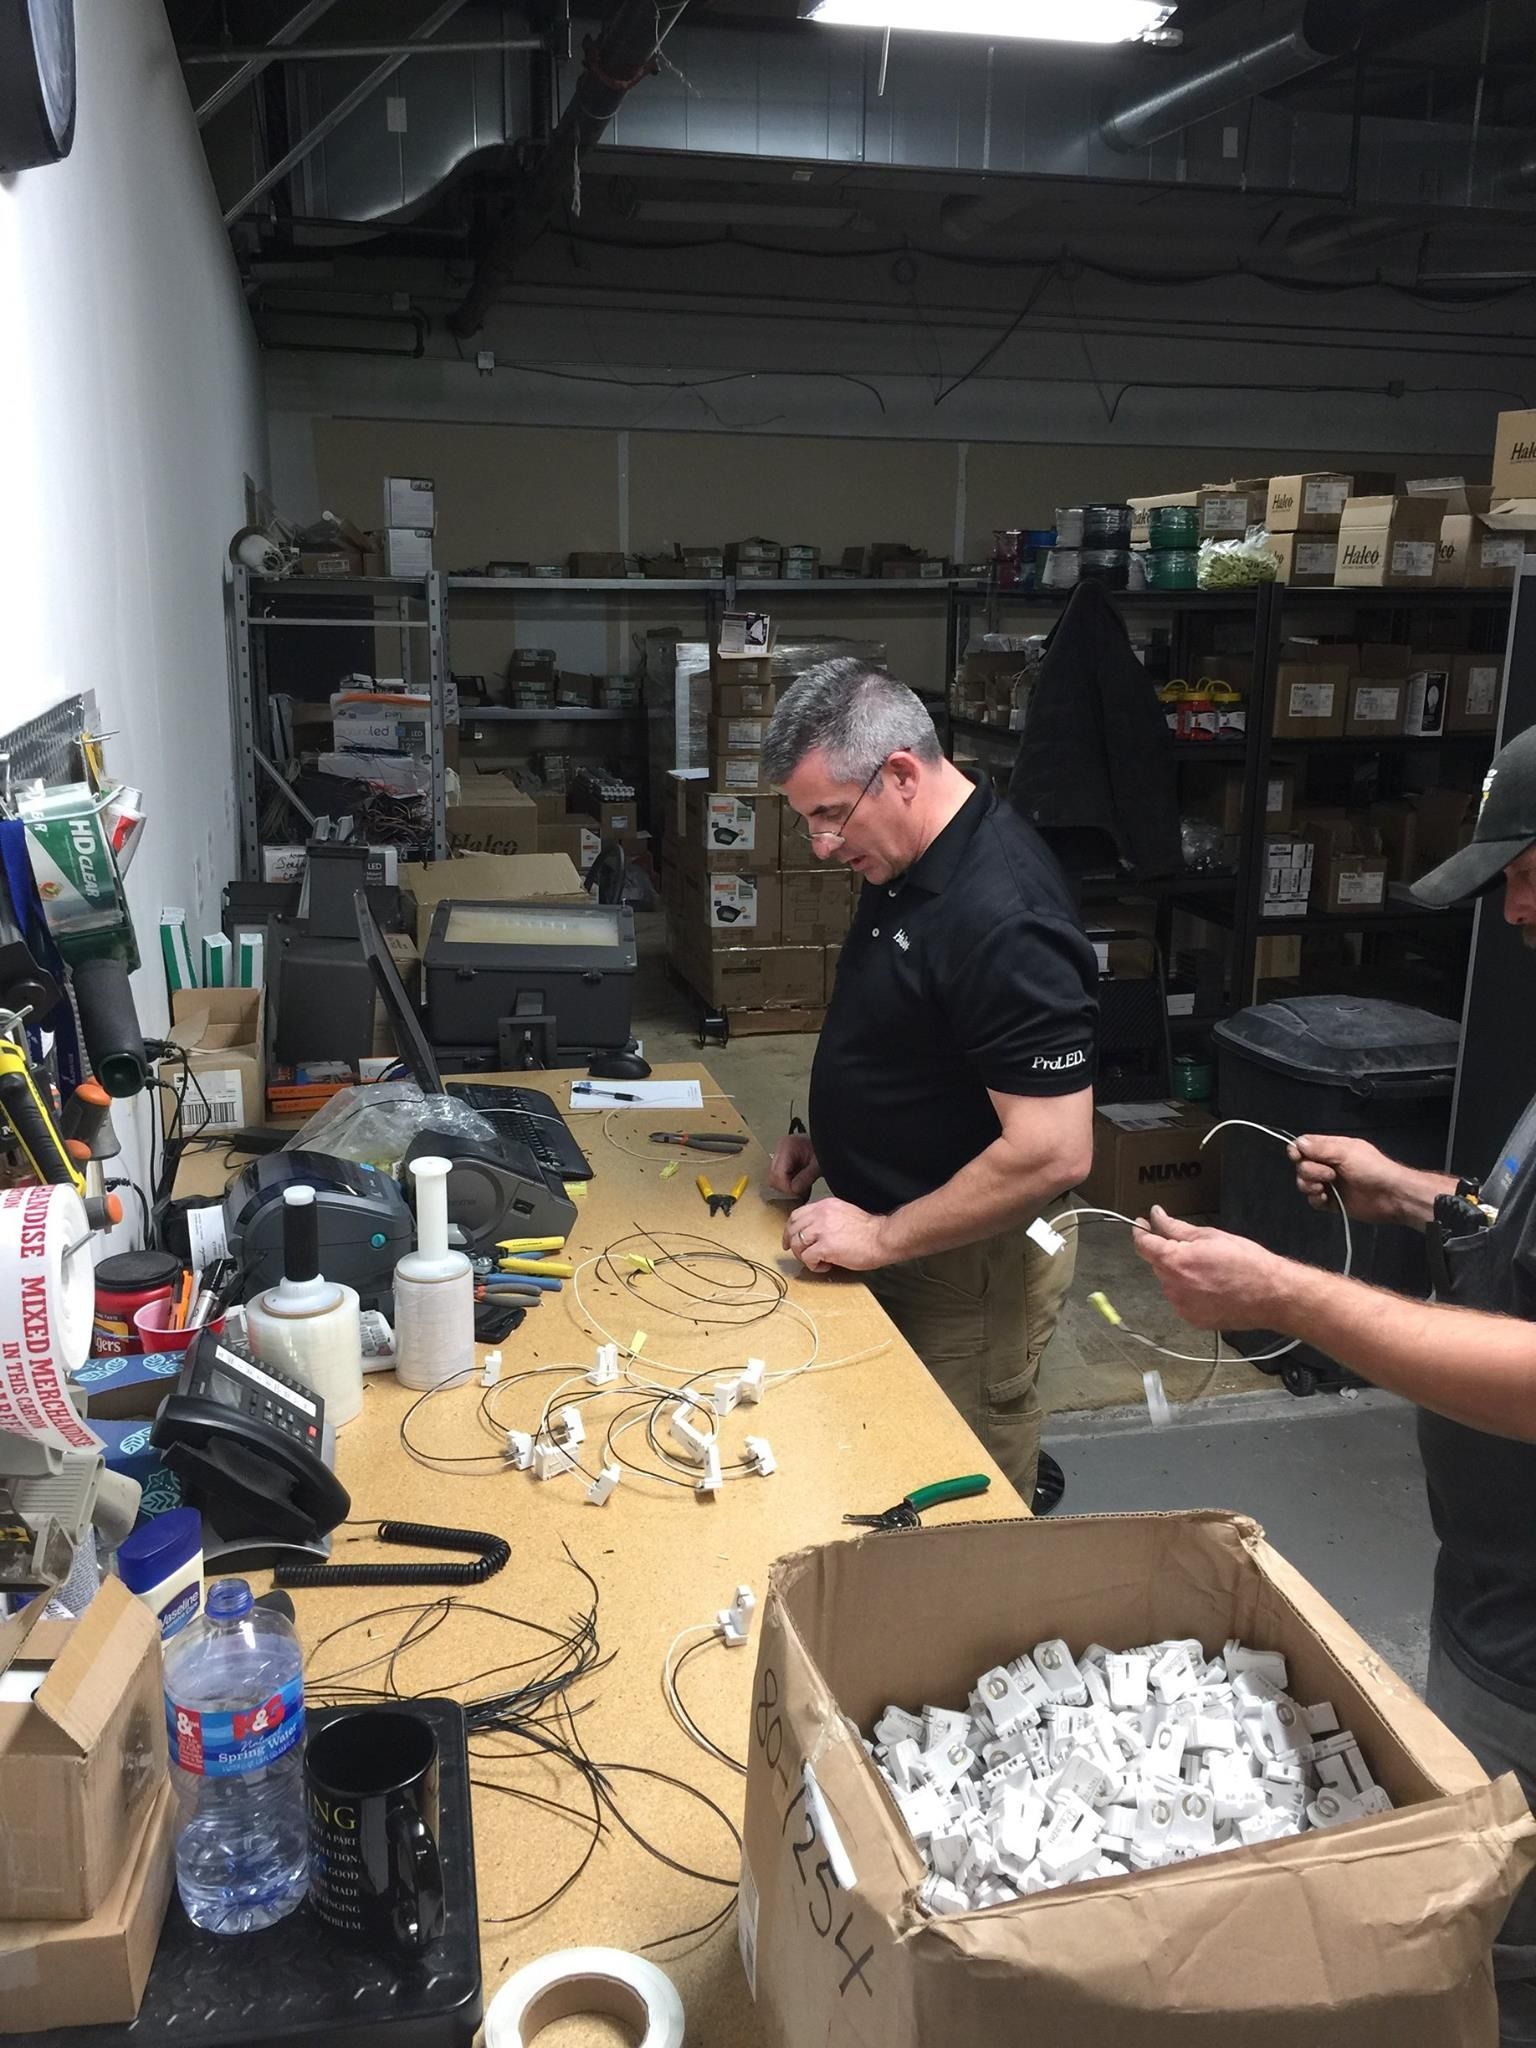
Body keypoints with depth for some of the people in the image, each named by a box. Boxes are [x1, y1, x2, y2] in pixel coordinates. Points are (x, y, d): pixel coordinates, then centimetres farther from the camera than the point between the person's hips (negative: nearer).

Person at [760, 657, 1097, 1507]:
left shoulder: (1002, 917, -29)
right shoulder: (908, 864, 1)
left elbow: (1053, 1151, -30)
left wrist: (883, 1237, -23)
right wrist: (832, 1138, 6)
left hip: (967, 1262, -9)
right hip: (889, 1223, 9)